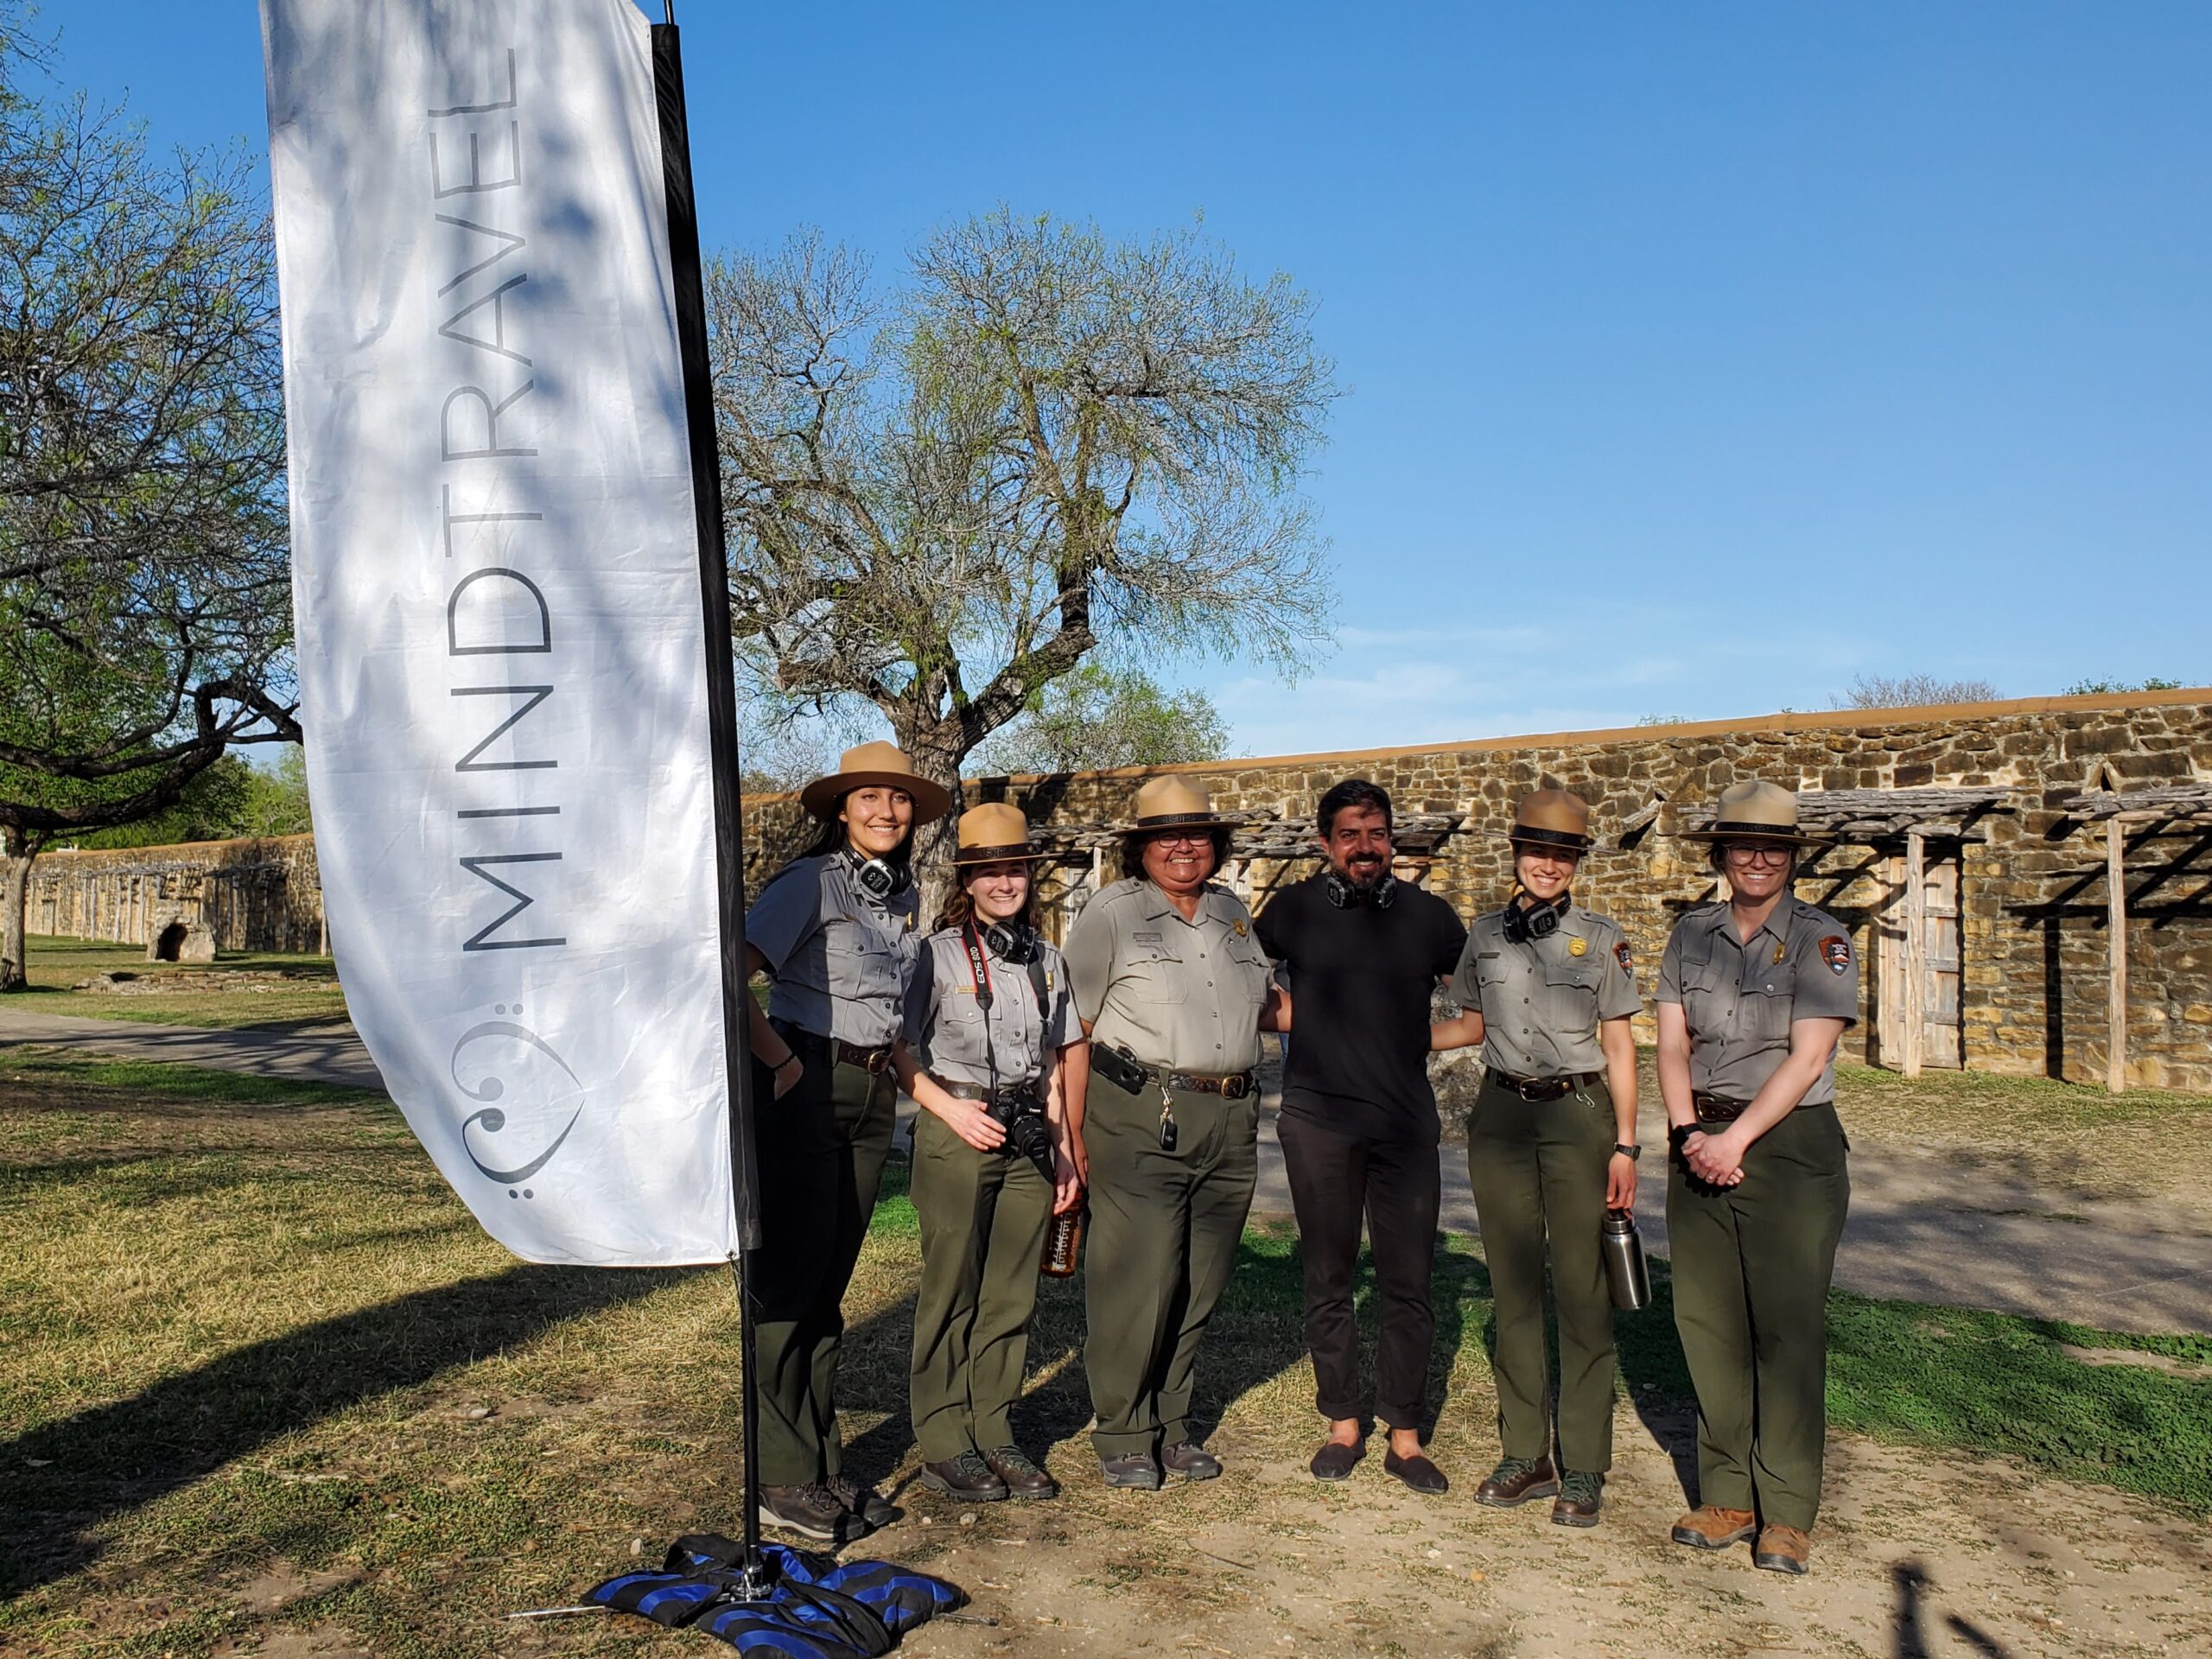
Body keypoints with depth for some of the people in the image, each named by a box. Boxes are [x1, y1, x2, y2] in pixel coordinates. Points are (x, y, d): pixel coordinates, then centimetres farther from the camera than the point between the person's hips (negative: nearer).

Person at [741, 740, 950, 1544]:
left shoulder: (905, 895, 13)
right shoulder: (811, 882, -9)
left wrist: (889, 1068, 11)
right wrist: (782, 1061, -15)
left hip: (872, 1093, 7)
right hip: (809, 1086, -7)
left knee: (829, 1285, 13)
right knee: (789, 1283, -2)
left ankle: (824, 1464, 22)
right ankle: (780, 1478, 7)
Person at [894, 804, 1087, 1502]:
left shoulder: (1047, 961, 14)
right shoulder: (937, 954, -2)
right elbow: (900, 1052, -3)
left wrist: (1064, 1148, 14)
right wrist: (952, 1109, -14)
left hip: (1028, 1139, 5)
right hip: (955, 1135, -4)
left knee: (1011, 1295, 7)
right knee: (951, 1293, 0)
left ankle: (994, 1435, 17)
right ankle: (945, 1444, 10)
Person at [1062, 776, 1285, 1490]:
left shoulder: (1233, 912, 16)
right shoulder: (1111, 911, -1)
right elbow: (1074, 1026, -3)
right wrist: (1075, 1134, -6)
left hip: (1230, 1122, 6)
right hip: (1142, 1116, -6)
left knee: (1200, 1283, 11)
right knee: (1137, 1281, -6)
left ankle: (1173, 1424, 26)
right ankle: (1122, 1435, 11)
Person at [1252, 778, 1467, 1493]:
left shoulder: (1427, 914, 6)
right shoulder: (1293, 910, 2)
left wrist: (1414, 1039, 8)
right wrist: (1312, 1024, 7)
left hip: (1407, 1120, 1)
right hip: (1318, 1119, 0)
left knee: (1408, 1284, 4)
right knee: (1328, 1280, 8)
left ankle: (1404, 1434, 16)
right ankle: (1343, 1425, 22)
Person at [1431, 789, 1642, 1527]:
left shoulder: (1601, 938, 1)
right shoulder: (1485, 933, 9)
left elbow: (1618, 1047, 2)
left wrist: (1624, 1145, -3)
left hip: (1577, 1115, -3)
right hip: (1501, 1114, 3)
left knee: (1581, 1291, -1)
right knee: (1513, 1288, 8)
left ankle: (1583, 1467, 9)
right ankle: (1525, 1454, 18)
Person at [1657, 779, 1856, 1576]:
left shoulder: (1821, 939, -4)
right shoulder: (1692, 935, 8)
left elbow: (1807, 1060, -11)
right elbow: (1672, 1045, 4)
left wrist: (1735, 1140, -16)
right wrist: (1689, 1134, -10)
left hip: (1791, 1144, -4)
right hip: (1701, 1144, 4)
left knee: (1787, 1325, -2)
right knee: (1707, 1322, 6)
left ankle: (1788, 1513, 10)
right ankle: (1726, 1496, 18)